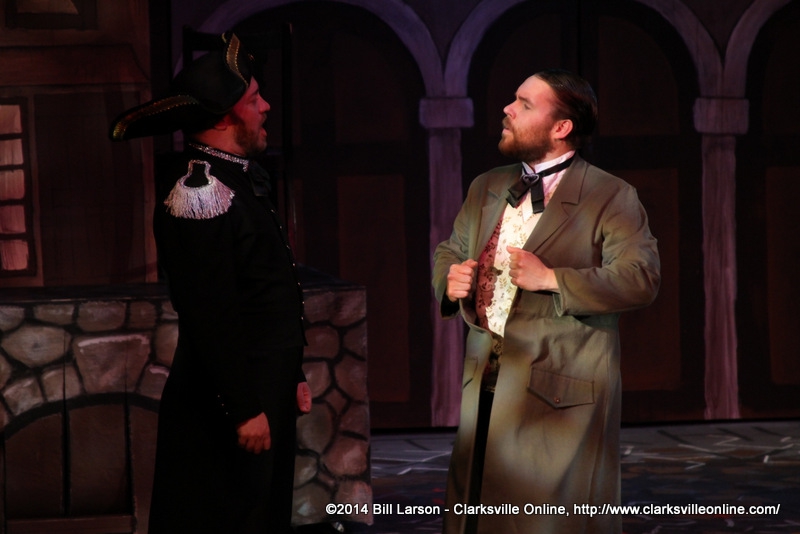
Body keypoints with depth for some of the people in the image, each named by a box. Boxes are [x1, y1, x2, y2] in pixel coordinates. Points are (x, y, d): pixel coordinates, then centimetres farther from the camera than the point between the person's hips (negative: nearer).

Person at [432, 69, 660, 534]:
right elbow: (449, 251, 27)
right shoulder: (487, 189, 16)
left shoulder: (610, 197, -5)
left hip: (560, 393, -6)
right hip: (485, 388, 6)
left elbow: (641, 278, -15)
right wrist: (450, 279, 2)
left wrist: (553, 279, -20)